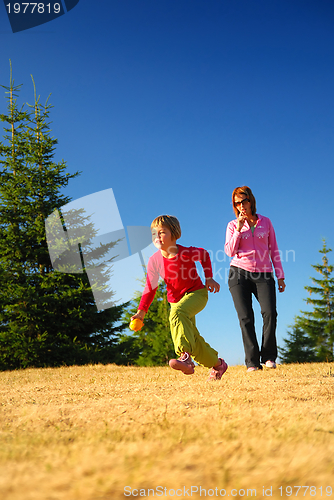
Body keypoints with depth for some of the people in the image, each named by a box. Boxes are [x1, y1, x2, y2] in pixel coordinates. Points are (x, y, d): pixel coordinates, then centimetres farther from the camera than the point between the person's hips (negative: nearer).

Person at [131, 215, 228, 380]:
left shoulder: (187, 253, -19)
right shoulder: (154, 261, -10)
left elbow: (204, 255, 3)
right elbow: (150, 288, -5)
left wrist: (209, 278, -3)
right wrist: (141, 311, -15)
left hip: (196, 293, -5)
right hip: (176, 301, 5)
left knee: (177, 313, -36)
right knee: (193, 338, 6)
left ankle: (185, 357, -45)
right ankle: (217, 364, 29)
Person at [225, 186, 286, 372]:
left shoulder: (265, 222, 13)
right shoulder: (233, 226, 10)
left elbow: (273, 250, 14)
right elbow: (230, 251, -2)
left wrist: (280, 276, 9)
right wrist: (239, 229, -9)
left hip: (263, 274, 0)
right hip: (240, 273, 0)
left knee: (270, 312, -19)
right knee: (245, 318, -9)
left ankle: (268, 357, -6)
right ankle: (252, 362, -6)